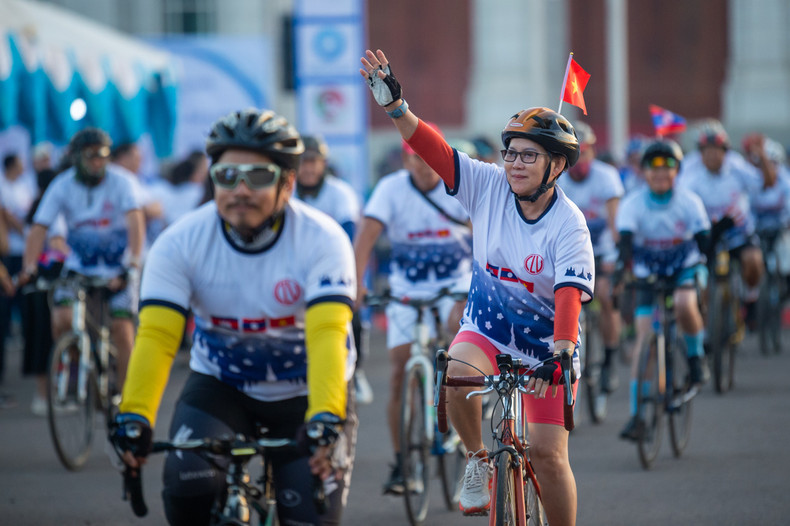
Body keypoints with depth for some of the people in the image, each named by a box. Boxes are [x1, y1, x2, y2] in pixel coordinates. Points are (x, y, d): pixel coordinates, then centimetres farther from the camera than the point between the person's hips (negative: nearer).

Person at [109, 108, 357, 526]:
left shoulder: (322, 240, -22)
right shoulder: (180, 242, -18)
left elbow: (327, 335, -34)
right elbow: (156, 336, -26)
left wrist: (325, 421, -49)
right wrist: (133, 418, -41)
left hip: (305, 393, -1)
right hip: (220, 386, 1)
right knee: (187, 483, -26)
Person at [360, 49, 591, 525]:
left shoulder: (568, 225, -20)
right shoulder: (490, 186, -10)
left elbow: (570, 294, -31)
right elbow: (432, 147, -16)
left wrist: (559, 354, -45)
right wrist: (393, 102, -31)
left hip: (545, 339, -2)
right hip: (488, 324, 2)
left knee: (549, 454, -6)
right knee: (458, 376, -31)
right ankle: (478, 459, -4)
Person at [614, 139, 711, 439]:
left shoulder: (689, 202, -13)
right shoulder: (632, 204, -14)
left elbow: (704, 240, -18)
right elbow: (625, 240, -25)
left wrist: (703, 268, -37)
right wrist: (621, 268, -44)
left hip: (684, 268, -1)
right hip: (648, 274, 1)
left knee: (684, 304, -35)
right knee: (643, 337, -10)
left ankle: (695, 355, -3)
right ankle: (637, 415, -8)